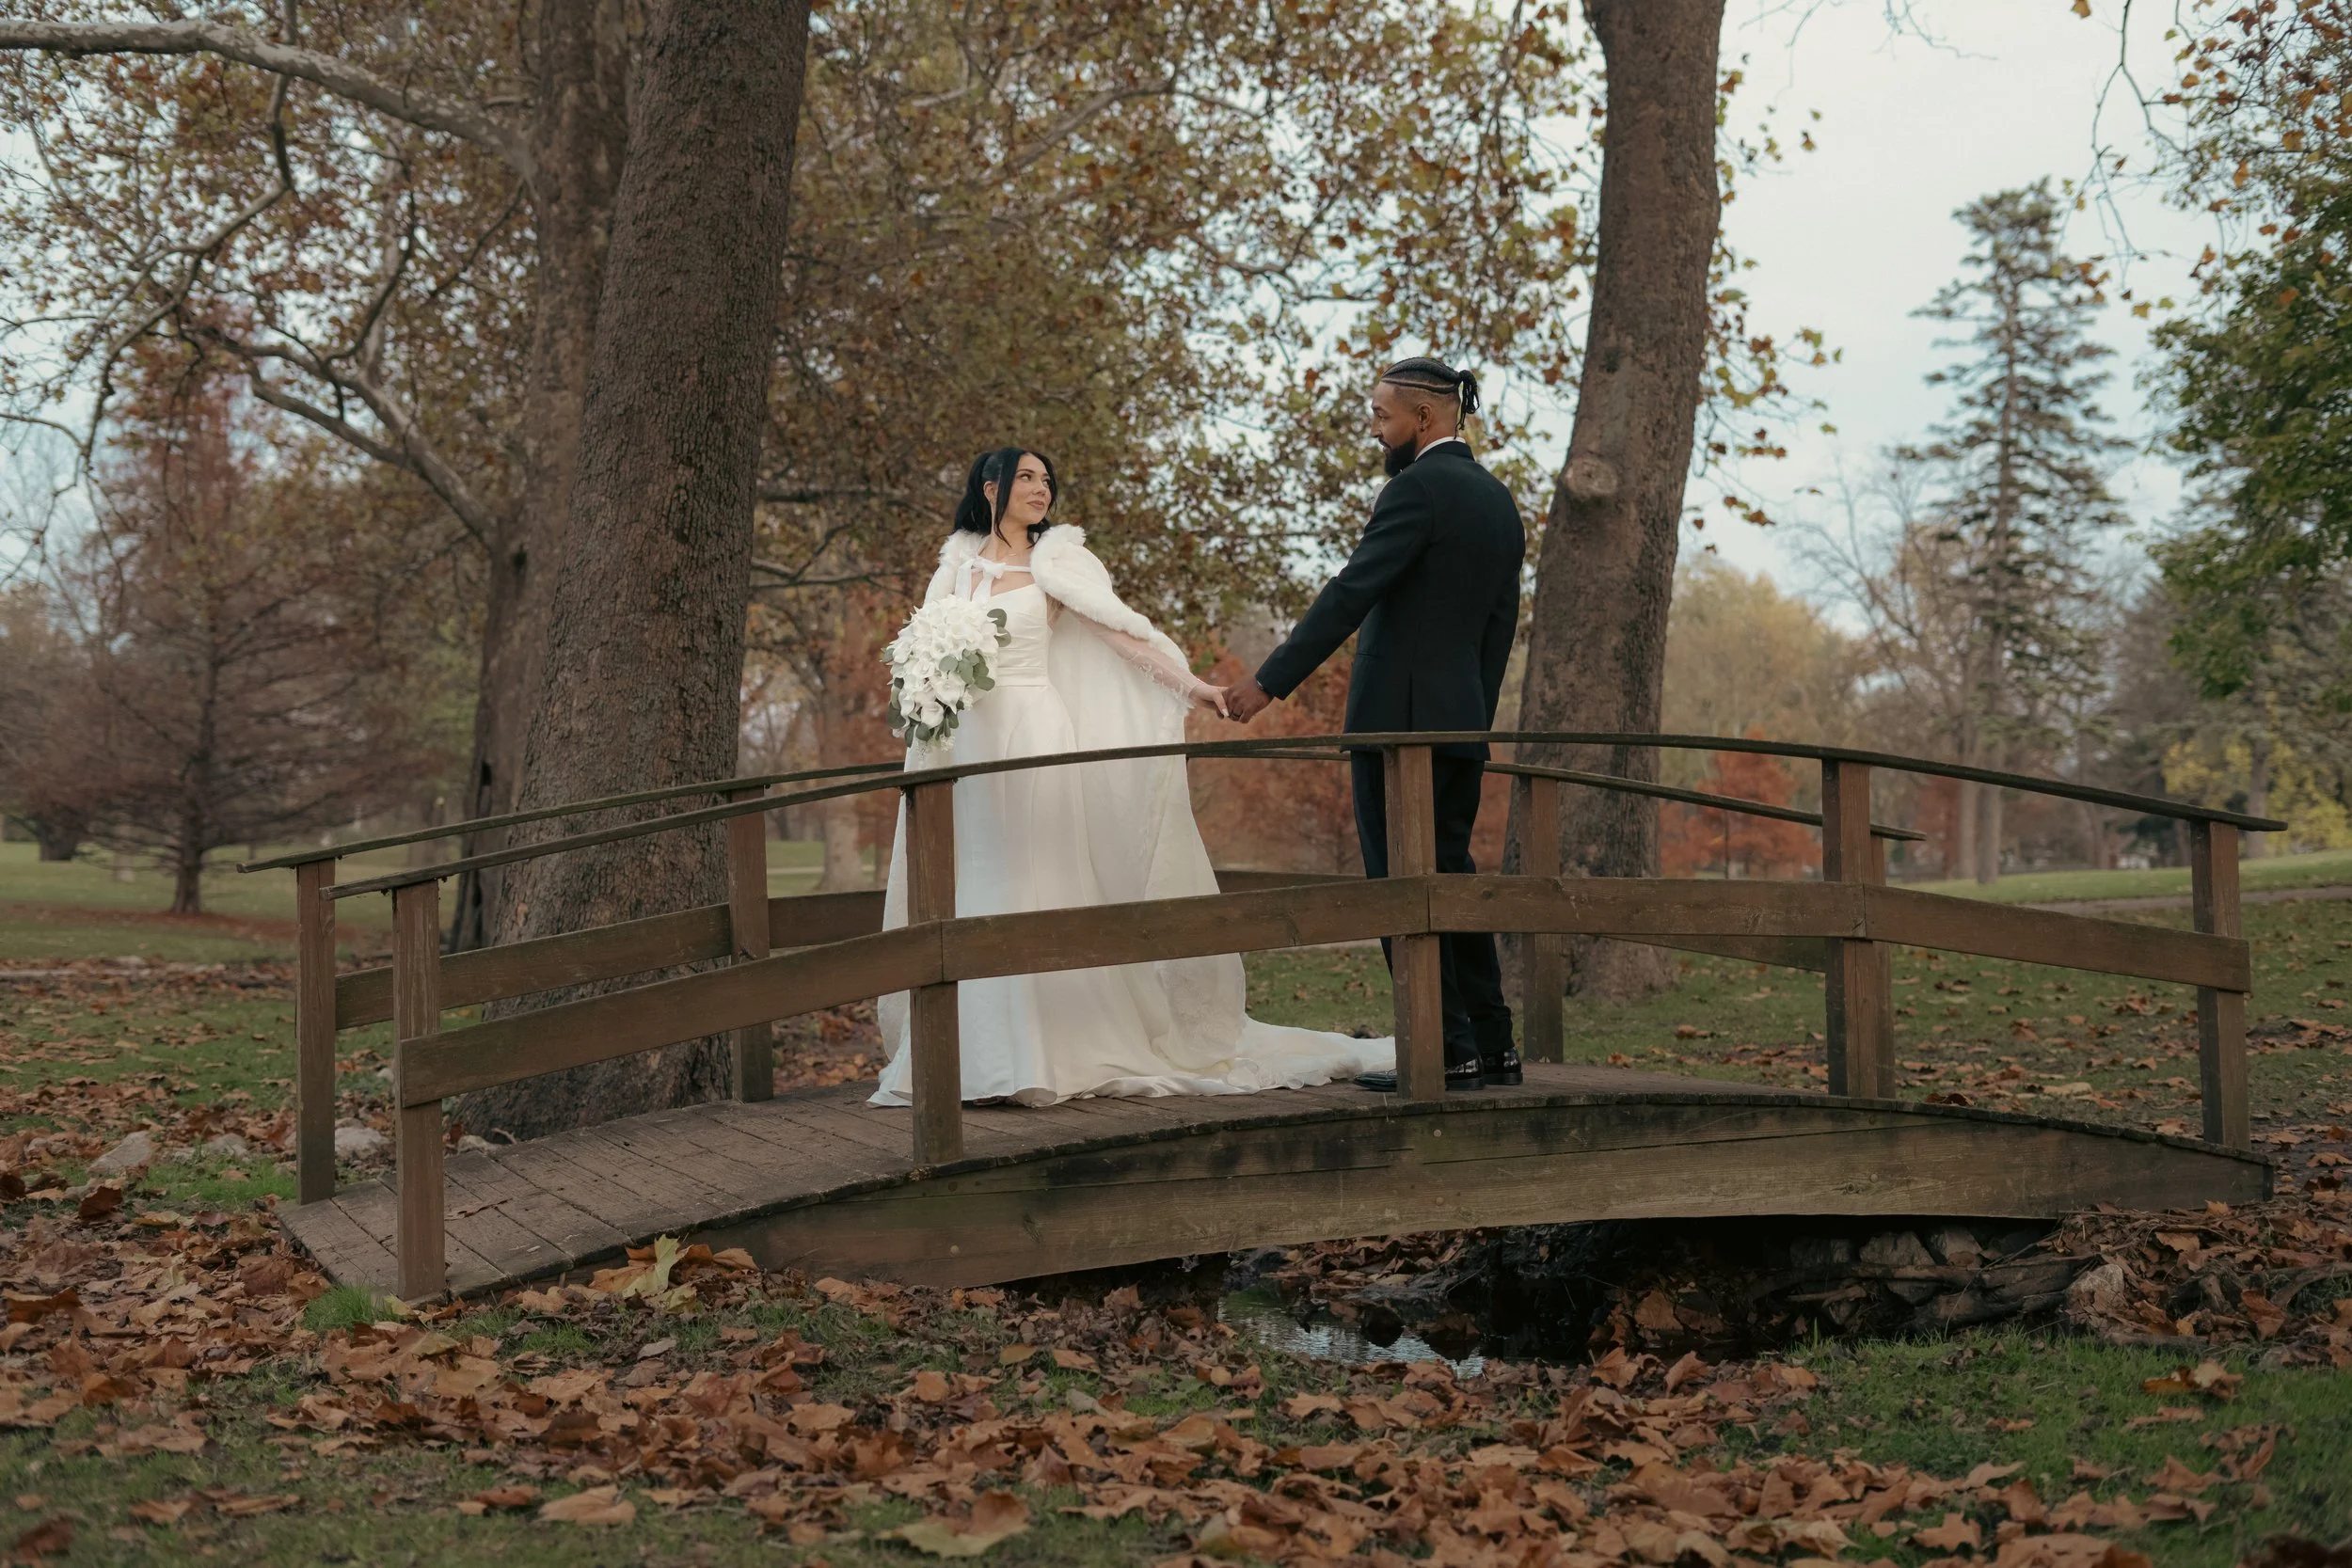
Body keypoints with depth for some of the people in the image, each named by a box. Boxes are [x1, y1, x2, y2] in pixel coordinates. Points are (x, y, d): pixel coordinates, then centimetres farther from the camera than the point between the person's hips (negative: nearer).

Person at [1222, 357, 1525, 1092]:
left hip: (1398, 717, -9)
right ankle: (1491, 1046, 16)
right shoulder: (1499, 501, 16)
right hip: (1460, 719, 9)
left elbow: (1351, 594, -17)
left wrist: (1269, 682, -16)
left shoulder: (1419, 488, -11)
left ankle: (1446, 1052, -4)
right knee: (1450, 878, 14)